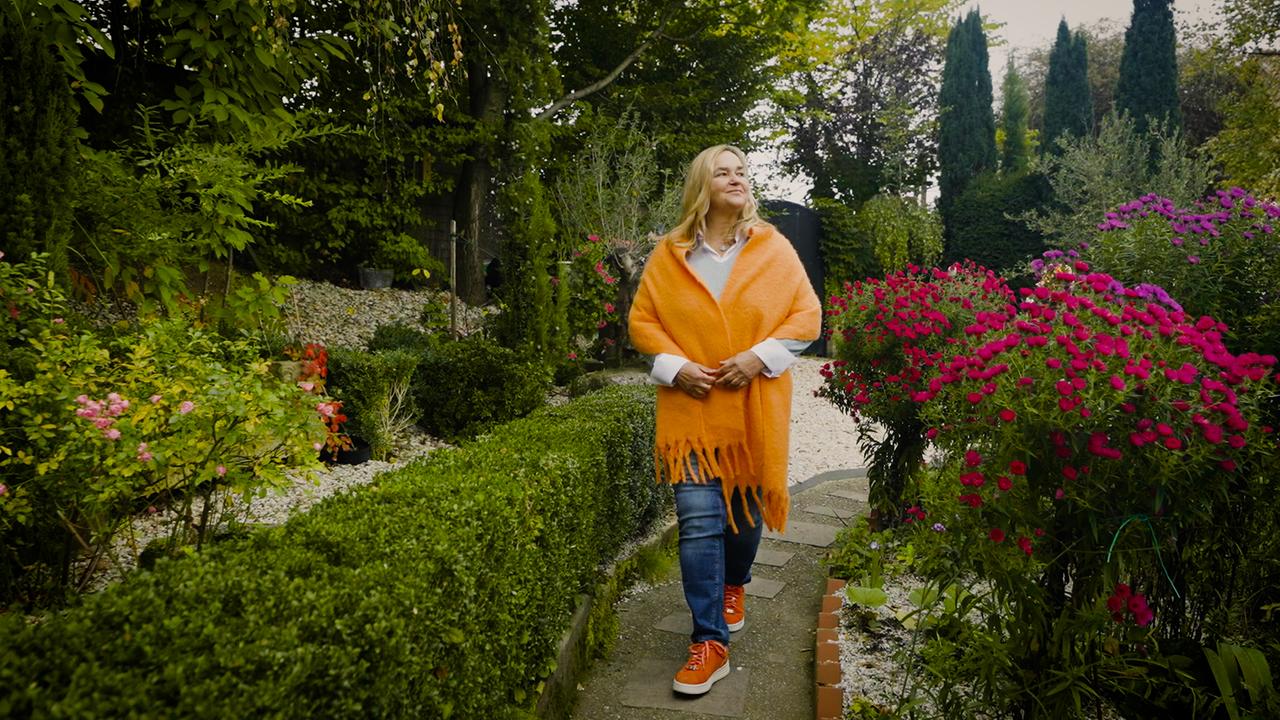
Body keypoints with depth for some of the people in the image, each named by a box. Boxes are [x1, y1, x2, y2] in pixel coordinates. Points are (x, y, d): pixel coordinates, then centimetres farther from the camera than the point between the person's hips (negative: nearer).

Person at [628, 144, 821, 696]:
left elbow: (807, 315, 0)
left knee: (746, 510, 16)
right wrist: (675, 366, -10)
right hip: (692, 407, -1)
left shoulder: (773, 247, 1)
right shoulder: (669, 254, 2)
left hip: (754, 408, 1)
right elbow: (642, 319, 5)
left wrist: (759, 357, -13)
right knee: (699, 521, -7)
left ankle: (734, 583, 46)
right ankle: (710, 643, 1)